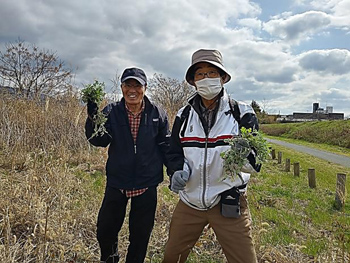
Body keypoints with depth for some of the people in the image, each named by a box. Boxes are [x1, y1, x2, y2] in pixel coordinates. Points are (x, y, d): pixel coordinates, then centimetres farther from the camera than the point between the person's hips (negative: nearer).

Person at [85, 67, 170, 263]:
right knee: (105, 230, 10)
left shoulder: (157, 114, -3)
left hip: (146, 186, 0)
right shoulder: (112, 112, -4)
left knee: (141, 234, 14)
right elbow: (100, 140, -17)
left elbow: (166, 148, 2)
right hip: (117, 183, 1)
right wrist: (93, 117, -33)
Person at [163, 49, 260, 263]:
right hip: (190, 201, 3)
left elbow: (257, 159, -11)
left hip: (229, 203, -2)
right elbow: (174, 153, 10)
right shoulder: (184, 116, 5)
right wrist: (178, 171, -11)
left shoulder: (242, 113, -5)